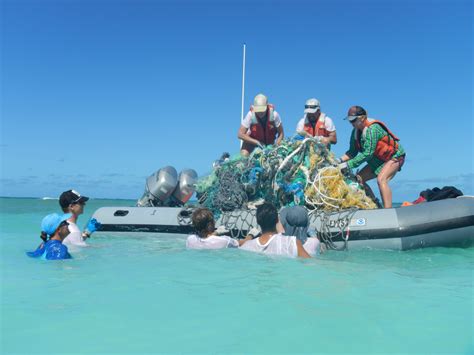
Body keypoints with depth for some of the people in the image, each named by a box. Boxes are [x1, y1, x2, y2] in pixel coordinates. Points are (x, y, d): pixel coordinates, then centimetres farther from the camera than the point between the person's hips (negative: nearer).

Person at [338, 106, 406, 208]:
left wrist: (347, 165, -35)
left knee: (381, 179, -30)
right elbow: (352, 152, -1)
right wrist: (340, 160, -20)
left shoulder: (372, 129, -30)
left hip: (394, 156, -9)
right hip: (377, 160, 9)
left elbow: (367, 154, -35)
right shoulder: (356, 131, -5)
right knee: (358, 179, -1)